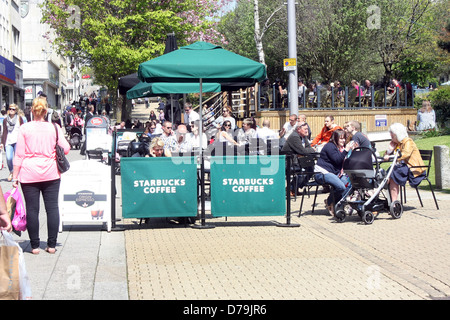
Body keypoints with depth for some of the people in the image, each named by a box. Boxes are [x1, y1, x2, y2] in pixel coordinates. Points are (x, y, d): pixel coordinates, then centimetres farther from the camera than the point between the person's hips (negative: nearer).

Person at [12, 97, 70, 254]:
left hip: (29, 175, -1)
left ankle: (35, 246, 6)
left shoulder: (24, 128, -2)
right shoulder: (54, 128, 0)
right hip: (50, 173, 1)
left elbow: (19, 154, -2)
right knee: (52, 208, 6)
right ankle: (51, 245, 7)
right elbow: (66, 149, -2)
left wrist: (15, 176, 2)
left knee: (32, 209, 3)